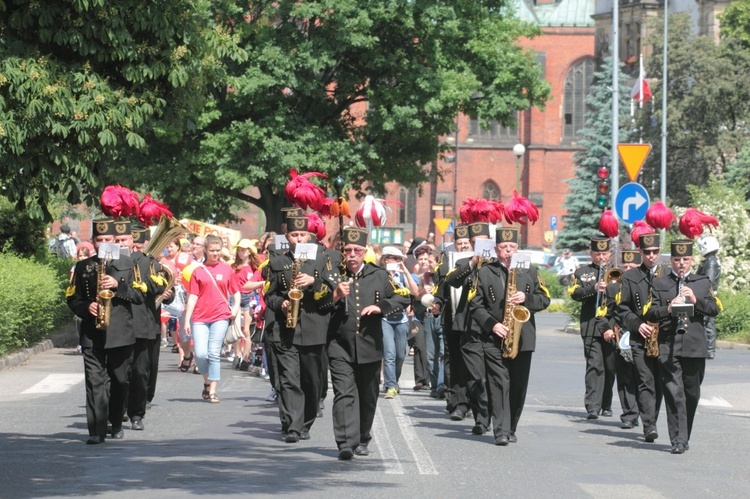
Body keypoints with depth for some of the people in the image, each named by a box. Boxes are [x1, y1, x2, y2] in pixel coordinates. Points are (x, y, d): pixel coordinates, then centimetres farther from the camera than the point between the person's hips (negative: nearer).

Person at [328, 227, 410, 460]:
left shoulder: (379, 276, 7)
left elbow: (402, 299, 9)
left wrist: (381, 307, -8)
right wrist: (335, 296, -20)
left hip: (370, 347, 2)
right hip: (340, 347, -2)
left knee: (368, 397, 12)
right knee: (344, 394, -13)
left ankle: (362, 440, 28)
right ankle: (346, 443, -18)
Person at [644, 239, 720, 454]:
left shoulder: (703, 283, 13)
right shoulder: (659, 284, 10)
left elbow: (714, 309, 4)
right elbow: (650, 314, 2)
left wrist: (696, 300, -12)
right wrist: (668, 309, -16)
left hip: (695, 346, 2)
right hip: (669, 347, -2)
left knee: (692, 394, 9)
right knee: (674, 394, -9)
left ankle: (685, 435, 25)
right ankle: (678, 440, -10)